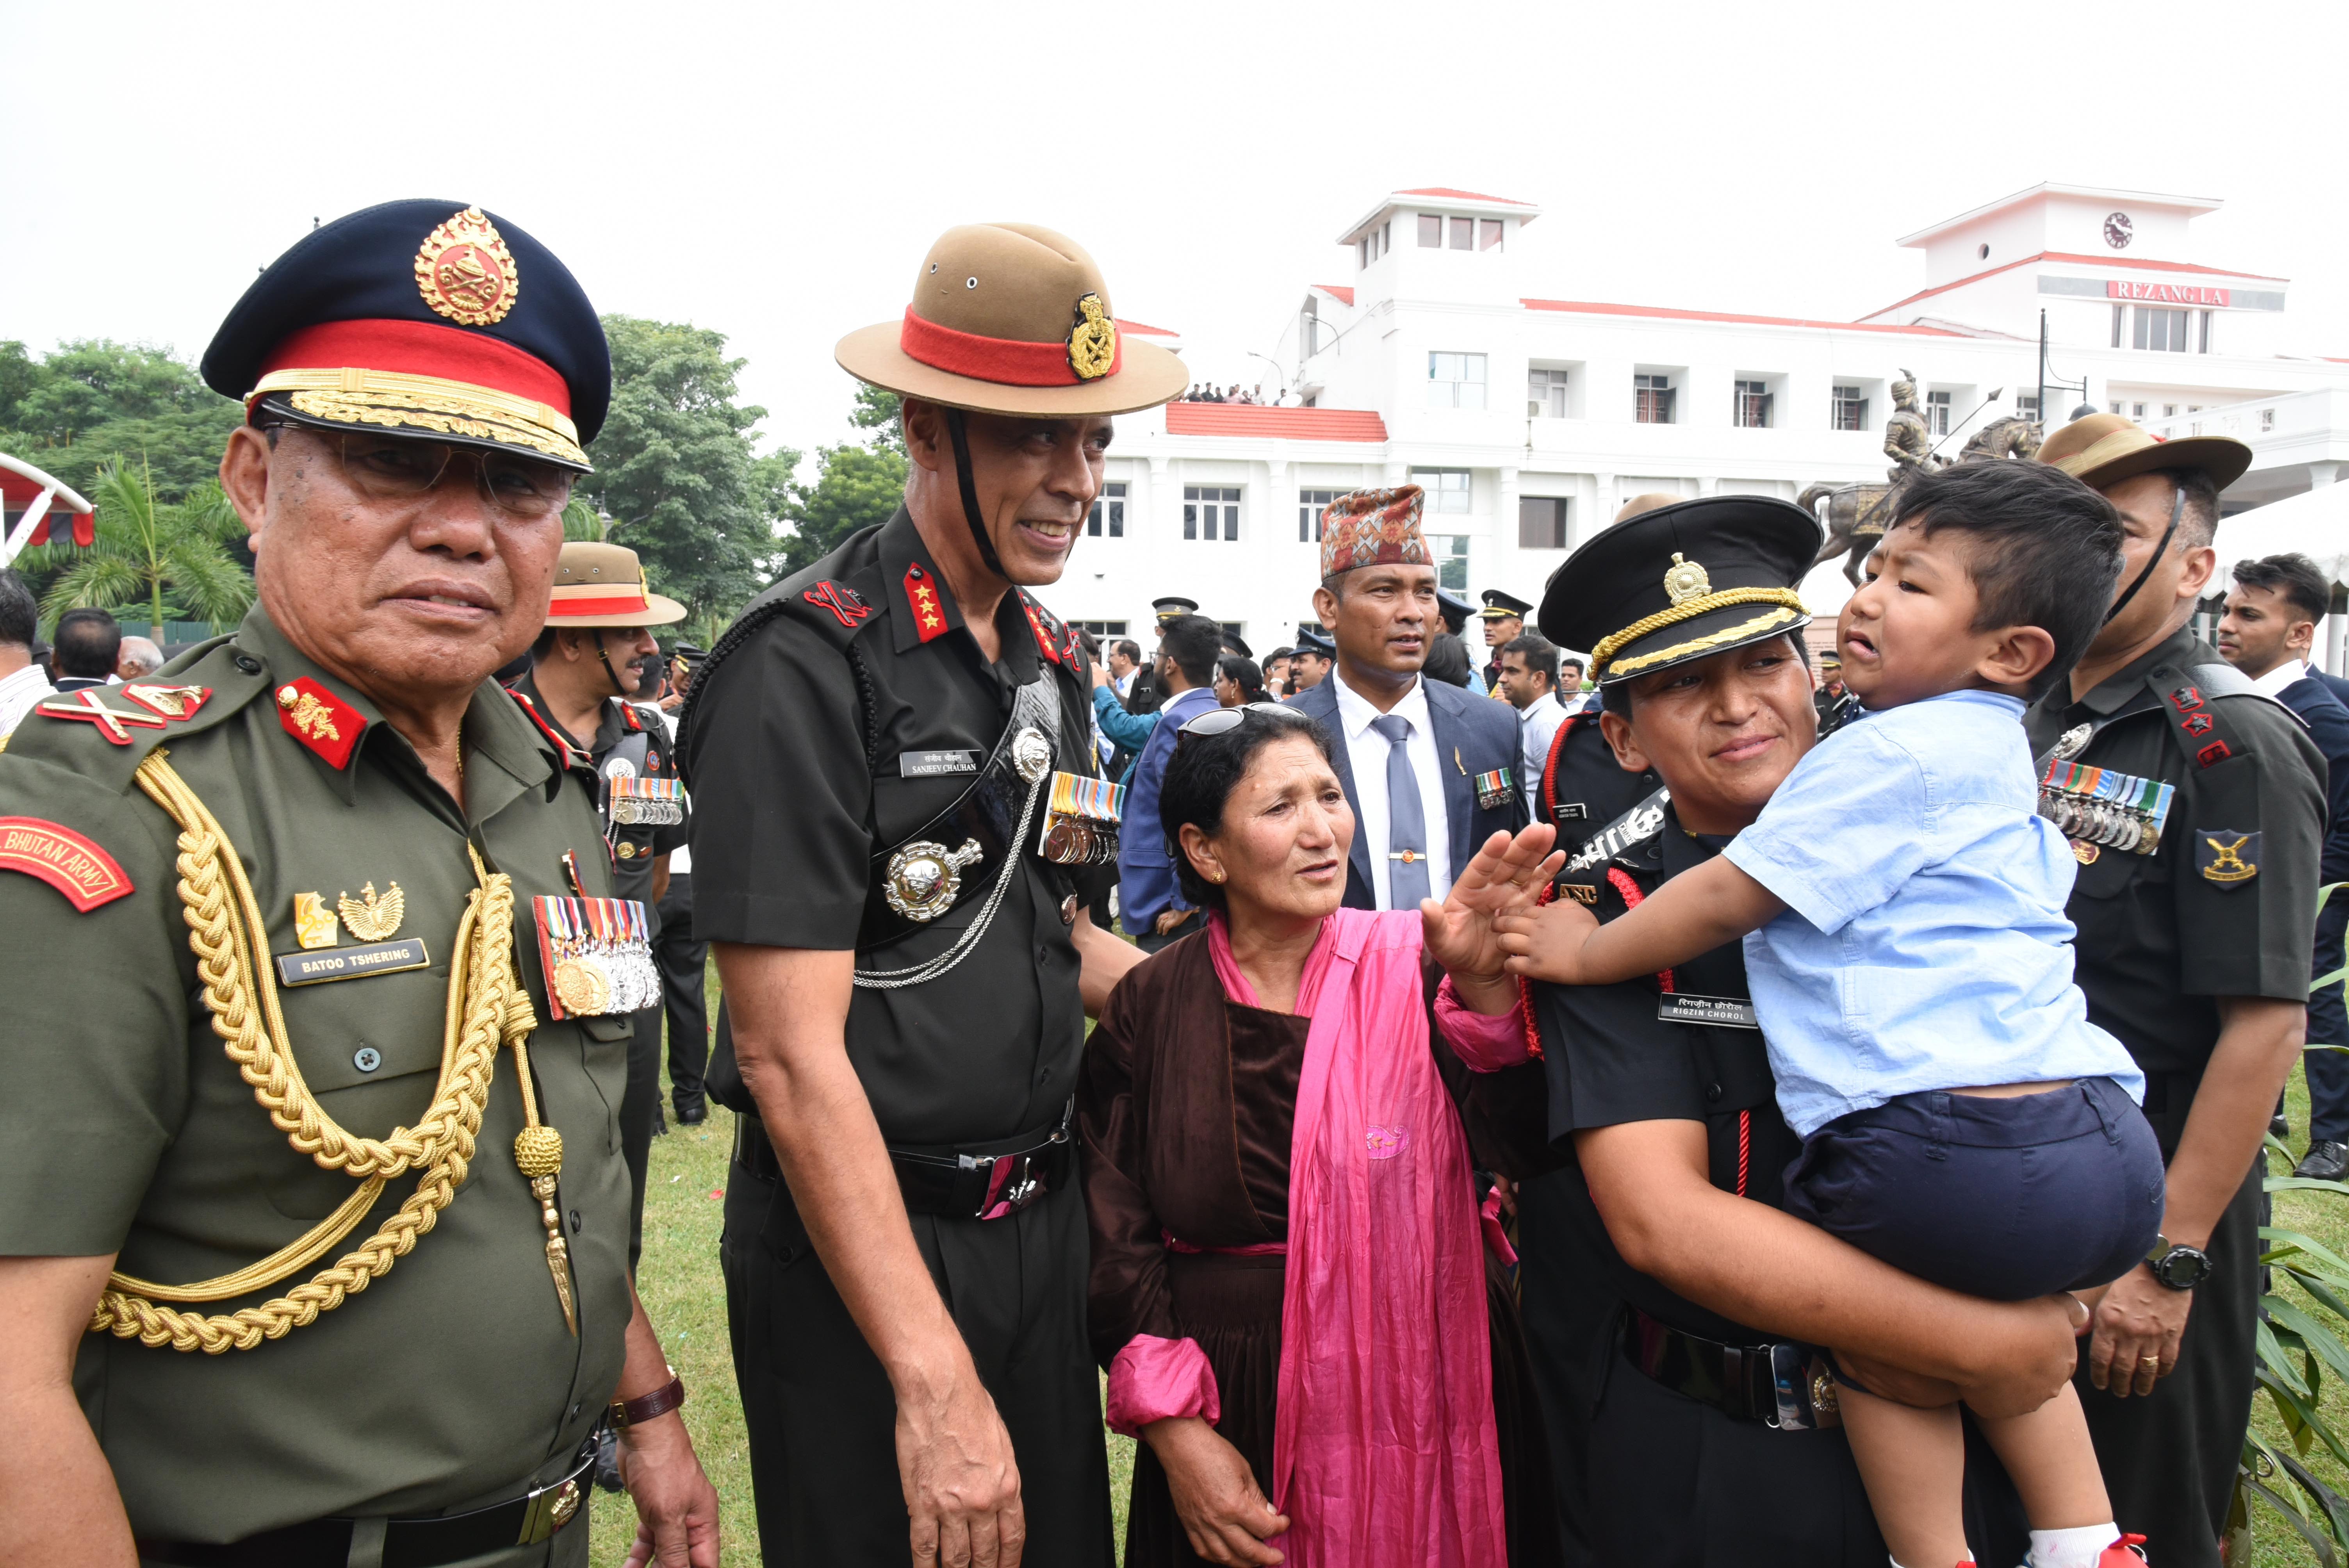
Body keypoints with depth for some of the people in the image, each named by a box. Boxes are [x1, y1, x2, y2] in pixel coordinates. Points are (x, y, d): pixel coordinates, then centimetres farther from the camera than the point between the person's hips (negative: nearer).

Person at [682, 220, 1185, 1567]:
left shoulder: (1052, 663, 7)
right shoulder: (806, 665, -18)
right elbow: (790, 1050, -21)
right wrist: (934, 1379, -22)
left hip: (1040, 1216, 8)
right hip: (856, 1241, -7)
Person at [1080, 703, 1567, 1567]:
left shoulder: (1412, 964, -7)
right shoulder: (1148, 1007, -3)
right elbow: (1117, 1237, -1)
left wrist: (1484, 985, -38)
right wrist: (1173, 1429, -10)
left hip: (1417, 1393, 0)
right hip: (1227, 1411, 1)